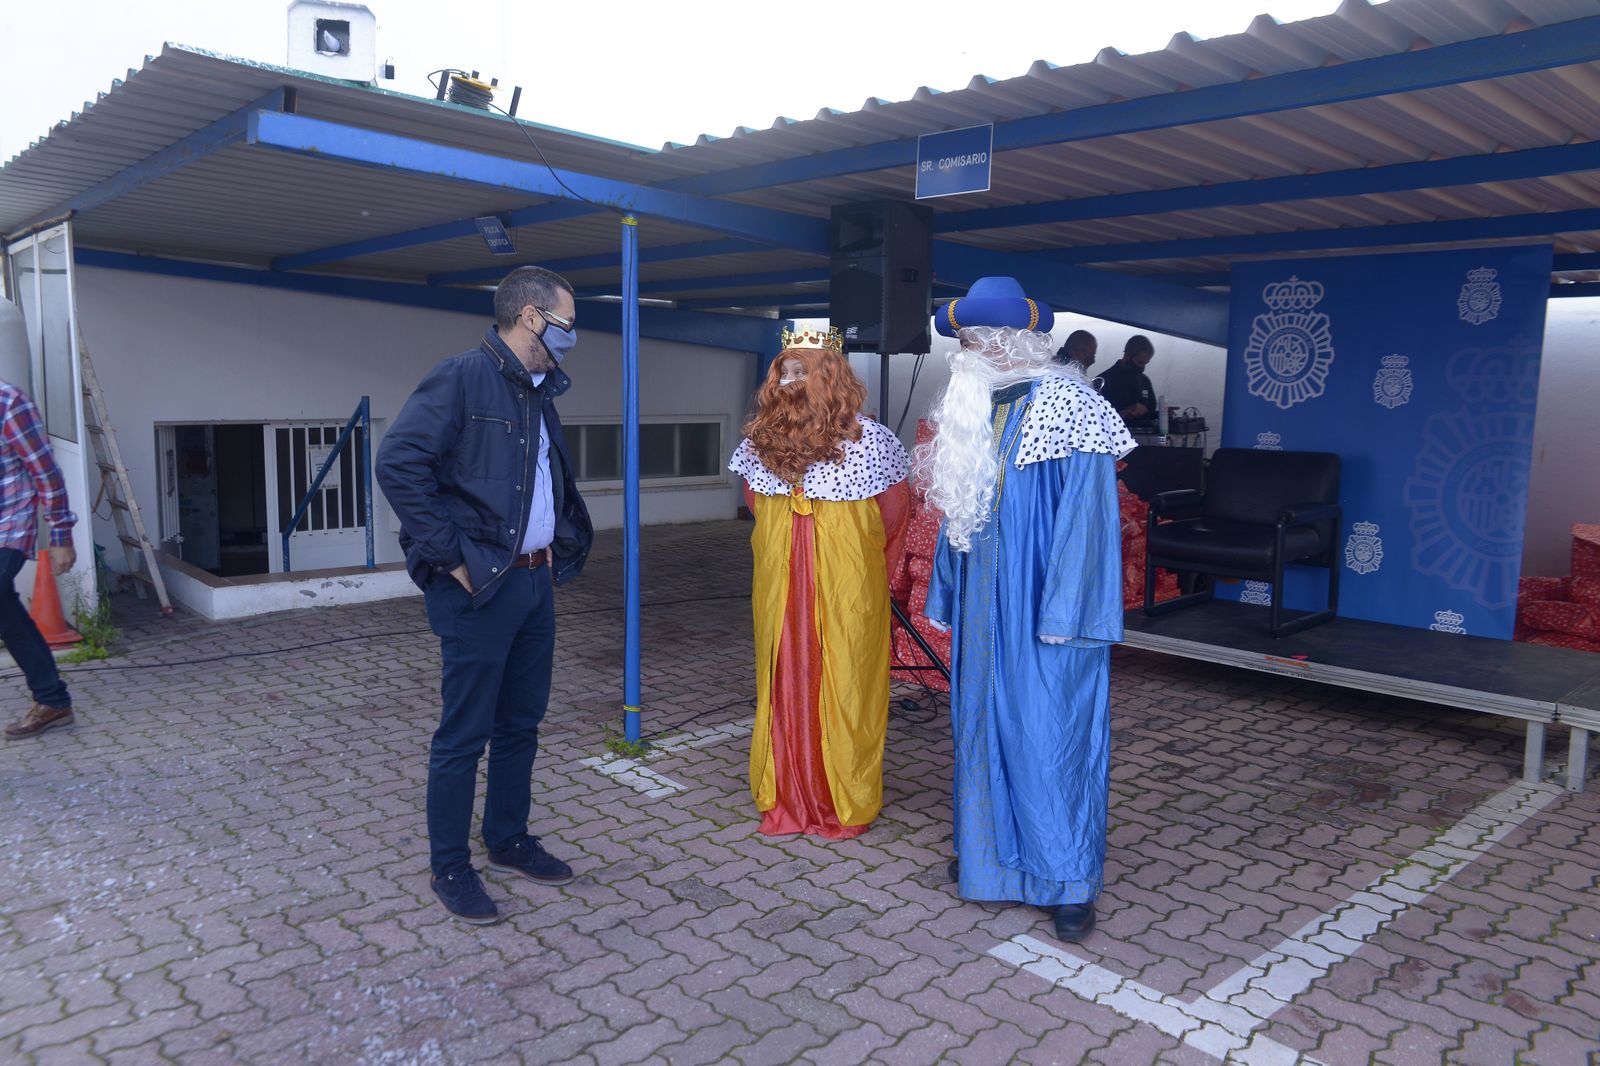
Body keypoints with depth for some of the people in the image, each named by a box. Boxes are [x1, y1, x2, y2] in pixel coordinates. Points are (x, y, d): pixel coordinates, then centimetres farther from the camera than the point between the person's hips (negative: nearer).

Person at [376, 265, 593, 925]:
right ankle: (450, 869, 19)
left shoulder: (538, 392, 14)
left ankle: (509, 842, 34)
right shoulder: (461, 379, -13)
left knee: (521, 723, 17)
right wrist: (451, 557, -20)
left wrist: (560, 548, 12)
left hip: (535, 581, 9)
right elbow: (398, 464, -21)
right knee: (465, 733, 3)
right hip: (479, 588, -8)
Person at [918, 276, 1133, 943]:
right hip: (985, 607, 7)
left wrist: (1066, 612, -21)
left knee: (1053, 735, 0)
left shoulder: (1066, 408, -13)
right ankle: (990, 851, 31)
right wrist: (946, 594, 15)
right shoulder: (972, 412, 10)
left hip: (1042, 609, -7)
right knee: (984, 727, 14)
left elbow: (1086, 514, -18)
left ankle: (1071, 882, 14)